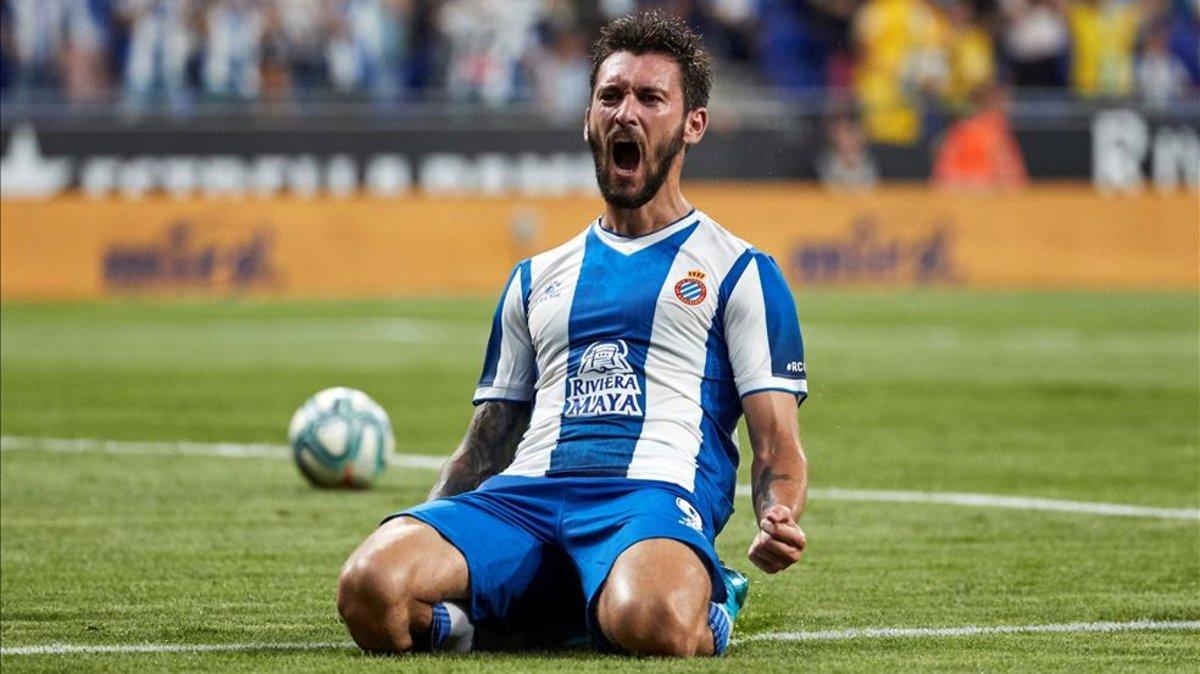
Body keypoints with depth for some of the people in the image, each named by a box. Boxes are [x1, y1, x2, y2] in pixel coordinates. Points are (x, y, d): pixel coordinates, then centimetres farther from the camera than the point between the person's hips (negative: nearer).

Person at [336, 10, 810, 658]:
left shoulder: (739, 272, 16)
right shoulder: (535, 280, 29)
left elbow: (776, 444, 8)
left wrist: (777, 523, -15)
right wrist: (426, 526, 8)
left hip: (655, 495, -3)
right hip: (519, 497, 3)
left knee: (653, 624, -42)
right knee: (368, 586, -30)